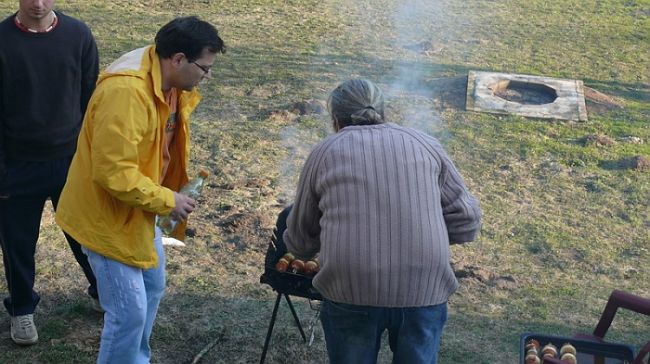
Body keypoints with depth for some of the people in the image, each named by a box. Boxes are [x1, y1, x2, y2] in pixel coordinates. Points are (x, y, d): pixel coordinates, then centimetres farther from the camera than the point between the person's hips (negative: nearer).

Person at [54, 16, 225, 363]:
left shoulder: (170, 80, -2)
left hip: (138, 207, 10)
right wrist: (166, 201, -21)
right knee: (129, 310, -4)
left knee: (152, 287, 23)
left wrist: (178, 187, 3)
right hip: (107, 213, -10)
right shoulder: (125, 91, -32)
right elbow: (114, 173, -32)